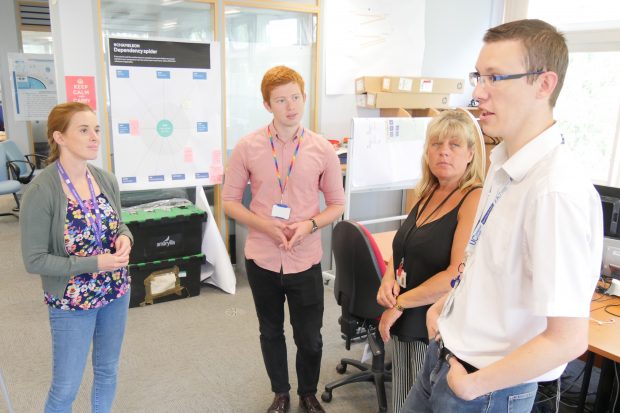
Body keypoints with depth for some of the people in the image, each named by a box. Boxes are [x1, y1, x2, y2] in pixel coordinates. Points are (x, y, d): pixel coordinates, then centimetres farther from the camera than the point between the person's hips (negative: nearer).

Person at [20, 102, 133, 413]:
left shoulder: (106, 179, -4)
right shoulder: (41, 191, -21)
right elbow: (34, 260, -18)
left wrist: (124, 238, -13)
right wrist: (94, 263, -24)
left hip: (116, 292, 5)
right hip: (71, 301, -5)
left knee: (107, 370, 22)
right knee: (65, 388, 10)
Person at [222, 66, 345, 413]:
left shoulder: (322, 149, -6)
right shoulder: (248, 147, -6)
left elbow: (337, 205, 2)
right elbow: (230, 201, 0)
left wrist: (309, 225, -17)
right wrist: (264, 224, -17)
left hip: (306, 260, 0)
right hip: (262, 258, 1)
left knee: (310, 337, 12)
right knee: (271, 332, 18)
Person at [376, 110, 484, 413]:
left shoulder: (475, 200, -16)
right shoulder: (426, 195, 8)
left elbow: (460, 275, -23)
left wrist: (399, 304, -16)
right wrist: (389, 278, -5)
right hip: (406, 323, 7)